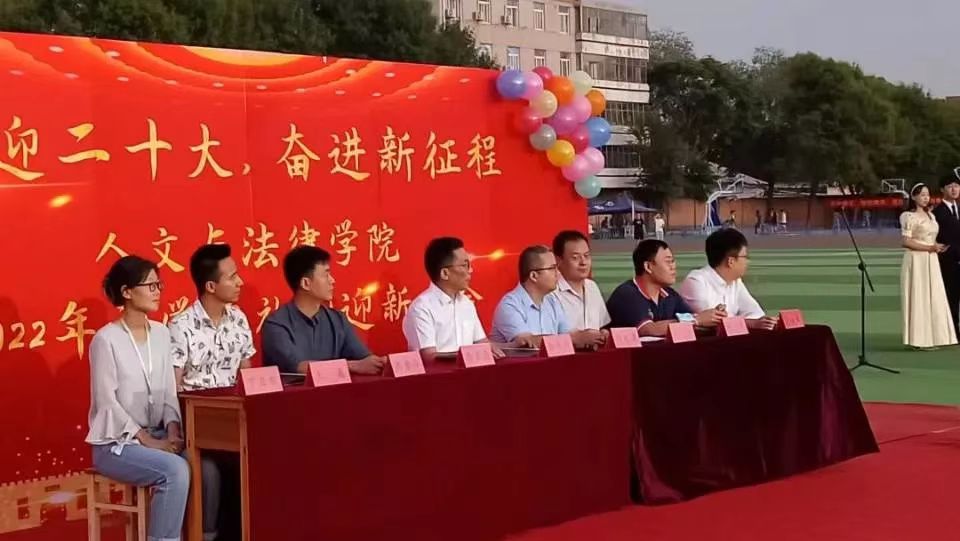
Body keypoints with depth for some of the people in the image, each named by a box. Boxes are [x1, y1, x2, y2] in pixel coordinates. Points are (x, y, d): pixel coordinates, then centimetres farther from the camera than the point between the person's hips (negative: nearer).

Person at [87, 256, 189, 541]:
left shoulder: (162, 333, 7)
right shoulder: (106, 339, -11)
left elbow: (169, 393, 7)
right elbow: (107, 402, -14)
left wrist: (173, 432, -11)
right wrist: (147, 441, -19)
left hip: (157, 435, 5)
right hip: (116, 443, -5)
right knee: (175, 470, -30)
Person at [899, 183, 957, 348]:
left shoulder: (931, 216, 15)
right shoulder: (909, 216, -8)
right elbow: (906, 242, -14)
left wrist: (937, 247, 1)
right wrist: (930, 248, -17)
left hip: (931, 261, 8)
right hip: (916, 261, -8)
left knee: (933, 298, 6)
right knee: (918, 298, -5)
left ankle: (930, 337, 11)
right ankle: (919, 339, -2)